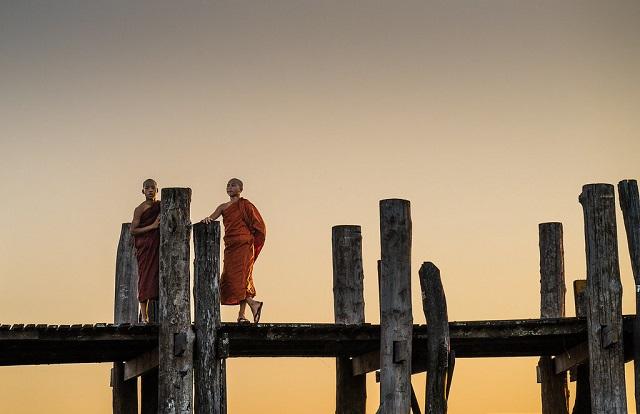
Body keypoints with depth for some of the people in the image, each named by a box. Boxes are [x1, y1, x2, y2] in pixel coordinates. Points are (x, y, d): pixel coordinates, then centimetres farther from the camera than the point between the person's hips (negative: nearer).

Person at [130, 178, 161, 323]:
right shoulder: (140, 209, -4)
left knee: (159, 278, -1)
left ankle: (157, 315, -1)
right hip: (145, 247, -4)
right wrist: (152, 226, -16)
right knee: (145, 279, -7)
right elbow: (133, 230, -10)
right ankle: (144, 316, -6)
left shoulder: (161, 205, 10)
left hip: (158, 246, 4)